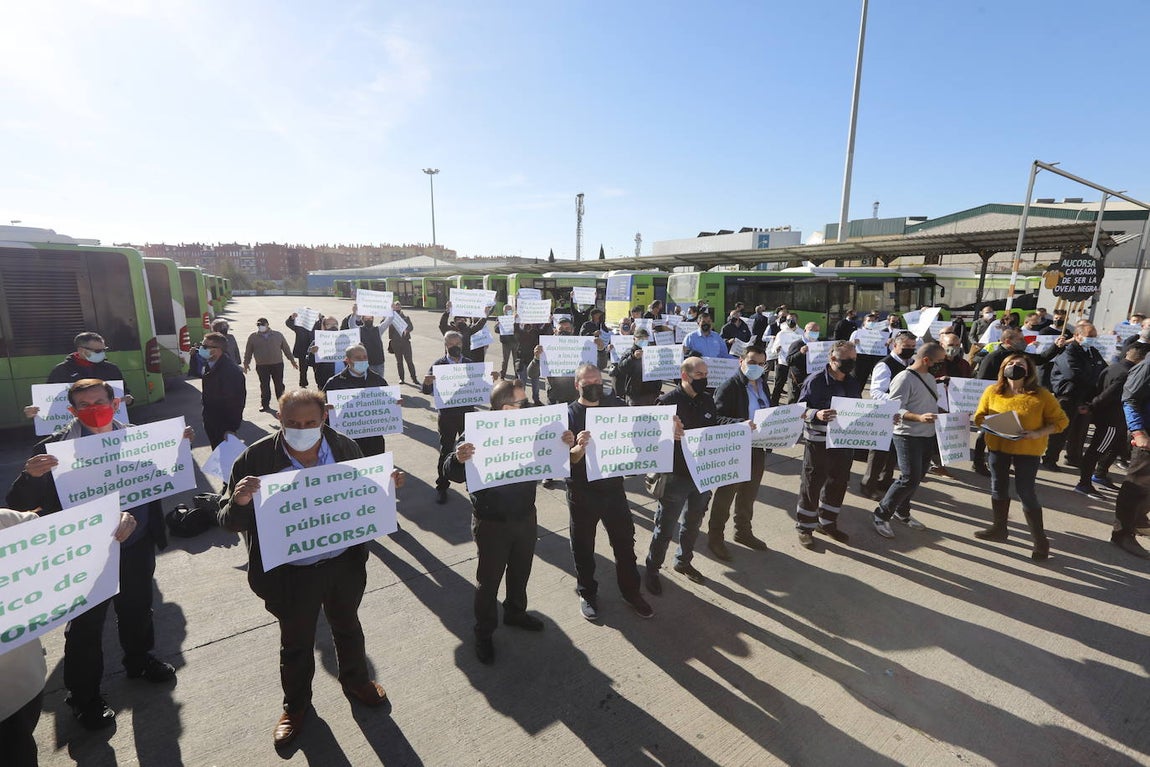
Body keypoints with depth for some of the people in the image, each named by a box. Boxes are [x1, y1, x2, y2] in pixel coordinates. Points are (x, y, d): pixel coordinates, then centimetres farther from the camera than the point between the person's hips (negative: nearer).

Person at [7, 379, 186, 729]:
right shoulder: (56, 448, -15)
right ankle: (84, 697, 36)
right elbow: (19, 504, -15)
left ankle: (139, 661, 49)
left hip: (137, 547, 4)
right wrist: (32, 476, -35)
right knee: (85, 626, 13)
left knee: (137, 609, 23)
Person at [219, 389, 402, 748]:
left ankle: (356, 681, 55)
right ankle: (295, 705, 51)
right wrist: (239, 502, -37)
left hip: (345, 562, 2)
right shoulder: (256, 459, -20)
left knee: (347, 627, 26)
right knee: (296, 643, 22)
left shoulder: (345, 447, -12)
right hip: (292, 574, -2)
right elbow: (228, 521, -14)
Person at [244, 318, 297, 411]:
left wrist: (292, 360, 11)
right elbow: (248, 352, 10)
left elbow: (286, 348, 11)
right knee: (264, 386, 3)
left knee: (279, 385, 5)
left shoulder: (278, 335, 6)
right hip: (261, 366, 0)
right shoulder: (253, 337, 5)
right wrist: (246, 363, 8)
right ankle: (264, 403, 14)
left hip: (277, 364, 0)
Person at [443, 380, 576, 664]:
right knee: (489, 580, 11)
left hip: (526, 517, 5)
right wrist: (458, 458, -46)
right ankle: (484, 633, 34)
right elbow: (450, 473, -23)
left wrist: (564, 446, -13)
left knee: (521, 571, 23)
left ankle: (516, 612, 49)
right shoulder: (477, 434, -20)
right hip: (492, 523, -5)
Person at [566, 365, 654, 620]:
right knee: (583, 545, 14)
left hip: (613, 486, 3)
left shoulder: (617, 405, -1)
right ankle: (587, 593, 36)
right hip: (582, 492, -2)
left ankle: (631, 591, 35)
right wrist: (579, 448, -36)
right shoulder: (569, 414, -10)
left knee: (625, 540, 14)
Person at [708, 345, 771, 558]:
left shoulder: (762, 384, 8)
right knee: (725, 495, 8)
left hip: (757, 449, 8)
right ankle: (715, 537, 24)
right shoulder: (729, 386, -17)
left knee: (749, 494, 23)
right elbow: (718, 418, -23)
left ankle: (743, 531, 43)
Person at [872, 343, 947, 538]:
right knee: (909, 479, -12)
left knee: (916, 478, 14)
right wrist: (918, 417, -36)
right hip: (908, 436, -9)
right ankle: (882, 515, 2)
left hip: (927, 436, 9)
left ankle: (902, 512, 31)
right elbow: (895, 408, -23)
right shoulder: (904, 378, -15)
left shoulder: (929, 378, 13)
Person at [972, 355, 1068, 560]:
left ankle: (1040, 540, 14)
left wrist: (1038, 433, -20)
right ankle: (999, 528, 34)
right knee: (998, 487, 16)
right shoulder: (992, 391, -2)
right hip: (997, 446, 4)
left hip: (1027, 450, -3)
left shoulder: (1041, 395, -9)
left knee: (1025, 492, -2)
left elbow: (1061, 421, -5)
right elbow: (979, 416, 5)